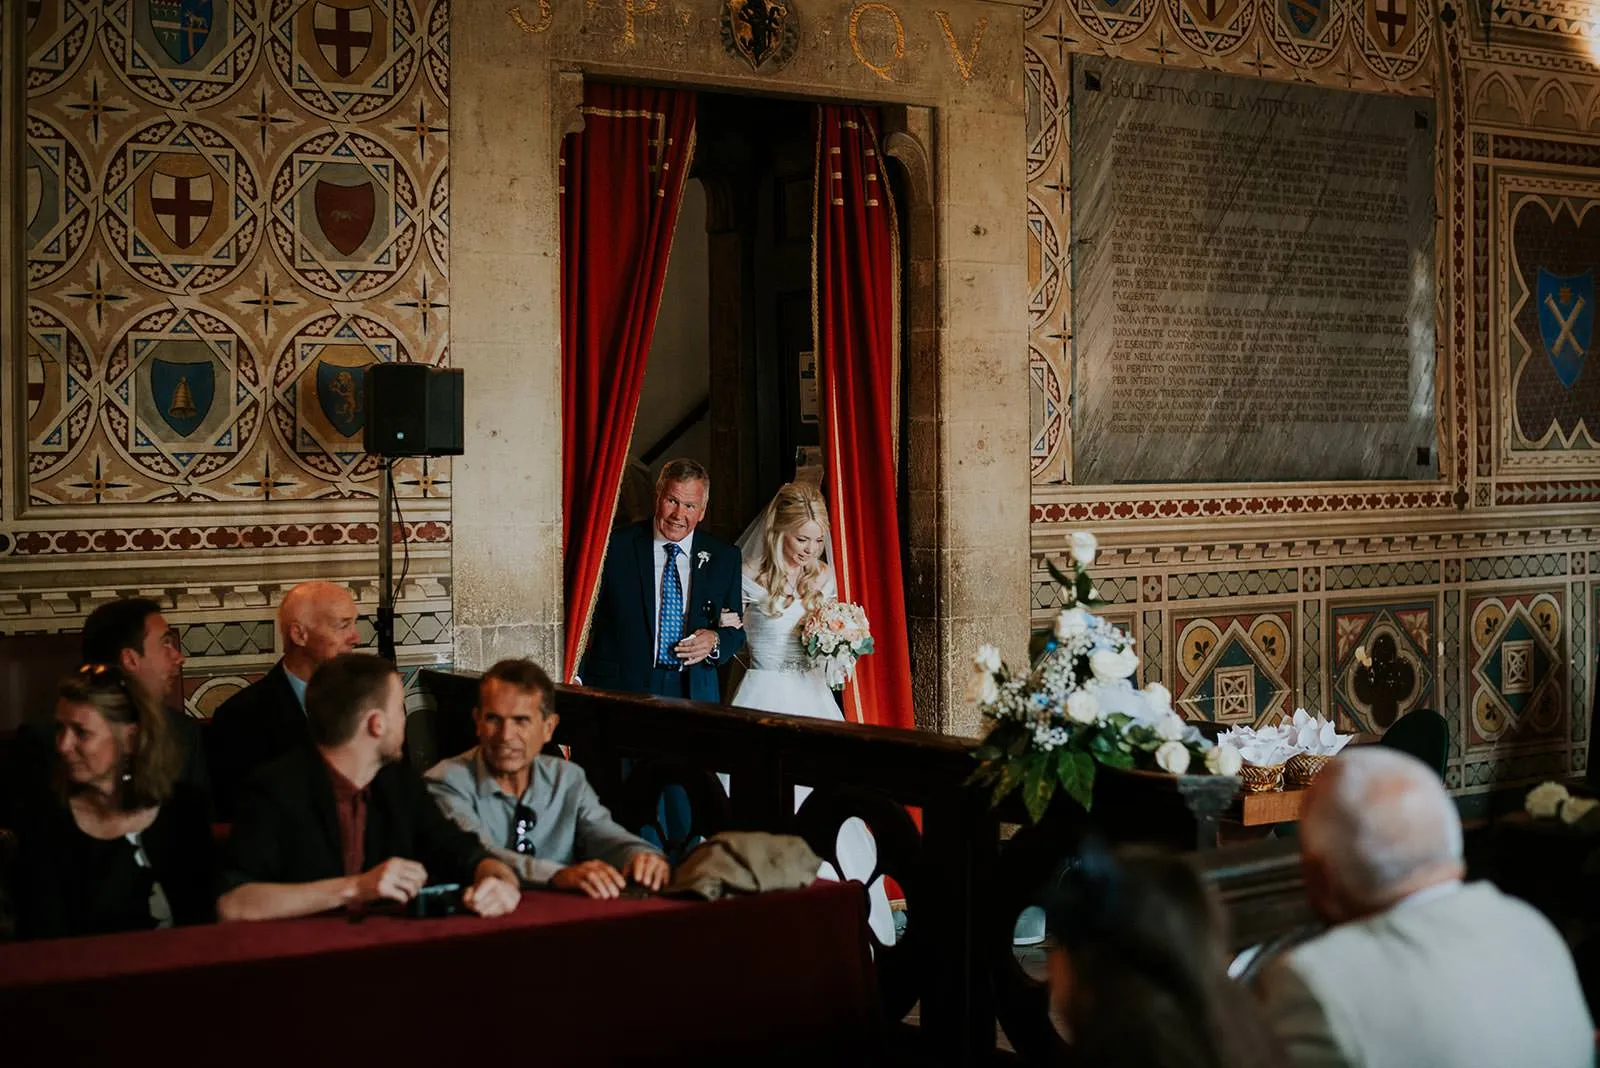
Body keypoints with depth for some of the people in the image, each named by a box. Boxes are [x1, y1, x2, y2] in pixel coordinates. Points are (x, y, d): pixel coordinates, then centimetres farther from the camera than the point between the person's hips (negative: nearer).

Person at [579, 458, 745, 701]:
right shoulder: (616, 547, -1)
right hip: (620, 690, -2)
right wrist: (575, 680, -17)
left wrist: (715, 642, -9)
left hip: (694, 692, 2)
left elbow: (735, 633, 13)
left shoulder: (724, 558, 8)